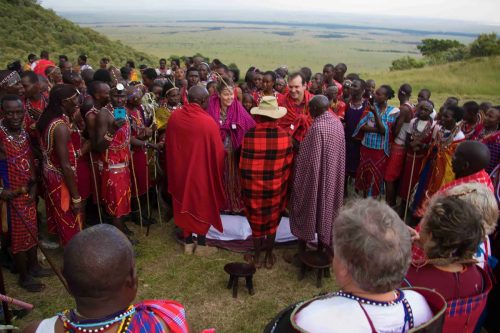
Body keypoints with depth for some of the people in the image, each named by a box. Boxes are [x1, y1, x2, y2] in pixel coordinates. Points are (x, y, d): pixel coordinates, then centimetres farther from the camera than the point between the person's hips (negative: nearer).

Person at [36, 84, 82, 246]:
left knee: (60, 217, 27)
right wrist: (76, 197, -22)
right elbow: (65, 166, -27)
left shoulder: (48, 119, 0)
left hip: (50, 173, 9)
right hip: (61, 179, -9)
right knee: (70, 223, 8)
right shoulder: (61, 127, -28)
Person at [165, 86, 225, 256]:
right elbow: (218, 152, -14)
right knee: (203, 206, 13)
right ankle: (201, 245, 24)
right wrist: (218, 172, 3)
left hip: (180, 170, 5)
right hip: (202, 171, -4)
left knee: (185, 204, 18)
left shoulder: (174, 117, -6)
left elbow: (168, 145, 5)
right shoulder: (208, 121, -21)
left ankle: (188, 243, 30)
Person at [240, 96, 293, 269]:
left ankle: (257, 257, 33)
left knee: (257, 222, 17)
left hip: (254, 187, -1)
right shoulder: (285, 135, -13)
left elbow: (244, 166, -12)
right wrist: (282, 183, 11)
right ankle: (269, 257, 33)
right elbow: (288, 165, -5)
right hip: (276, 187, 1)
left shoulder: (250, 134, -18)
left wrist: (245, 184, 5)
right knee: (272, 222, 19)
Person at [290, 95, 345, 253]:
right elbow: (338, 152, 7)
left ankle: (302, 249, 21)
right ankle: (322, 245, 30)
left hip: (314, 176, -7)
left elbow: (312, 159, -21)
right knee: (326, 205, 17)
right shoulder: (337, 122, 0)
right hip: (332, 174, 7)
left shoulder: (317, 127, -24)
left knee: (308, 207, 8)